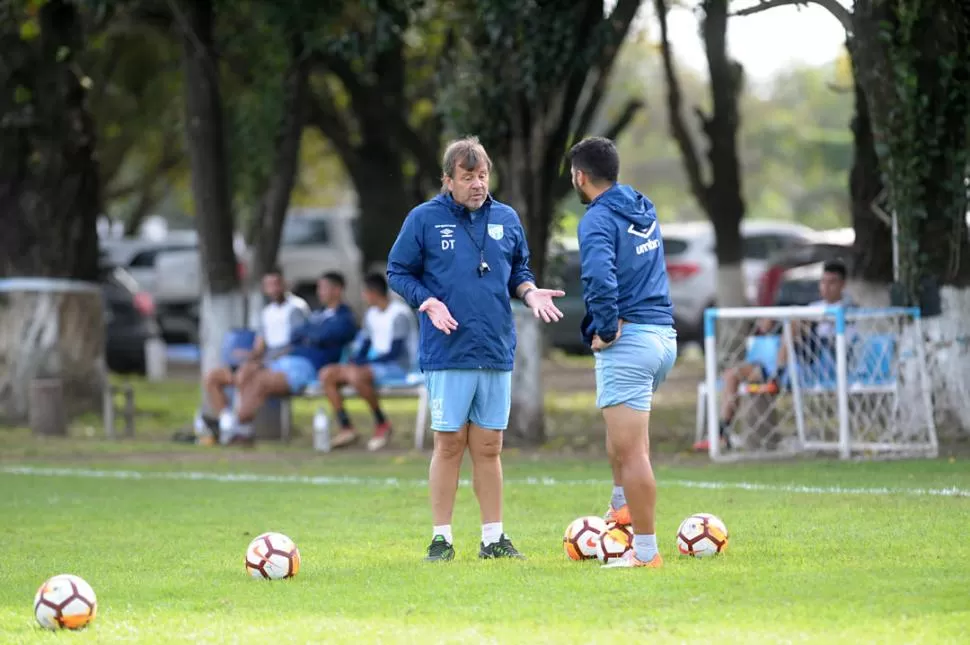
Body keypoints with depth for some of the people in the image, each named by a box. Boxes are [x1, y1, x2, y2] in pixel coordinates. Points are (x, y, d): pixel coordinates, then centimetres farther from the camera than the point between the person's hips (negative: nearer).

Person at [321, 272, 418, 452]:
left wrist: (362, 362, -19)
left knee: (356, 375, -37)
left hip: (397, 367, -9)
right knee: (327, 374, -5)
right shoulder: (371, 314, 15)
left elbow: (395, 352, -19)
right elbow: (365, 345, 18)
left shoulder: (399, 313, -13)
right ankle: (346, 428, -10)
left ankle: (382, 423, -19)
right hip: (374, 364, 9)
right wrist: (354, 360, -4)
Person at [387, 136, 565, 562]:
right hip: (447, 352, -4)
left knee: (488, 447, 8)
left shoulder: (506, 220, 10)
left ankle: (493, 537, 13)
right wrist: (427, 300, -13)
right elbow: (398, 271, 3)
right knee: (449, 444, -2)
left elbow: (517, 271, 20)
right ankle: (441, 539, 5)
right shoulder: (424, 219, -1)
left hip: (497, 352, 4)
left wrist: (530, 292, -1)